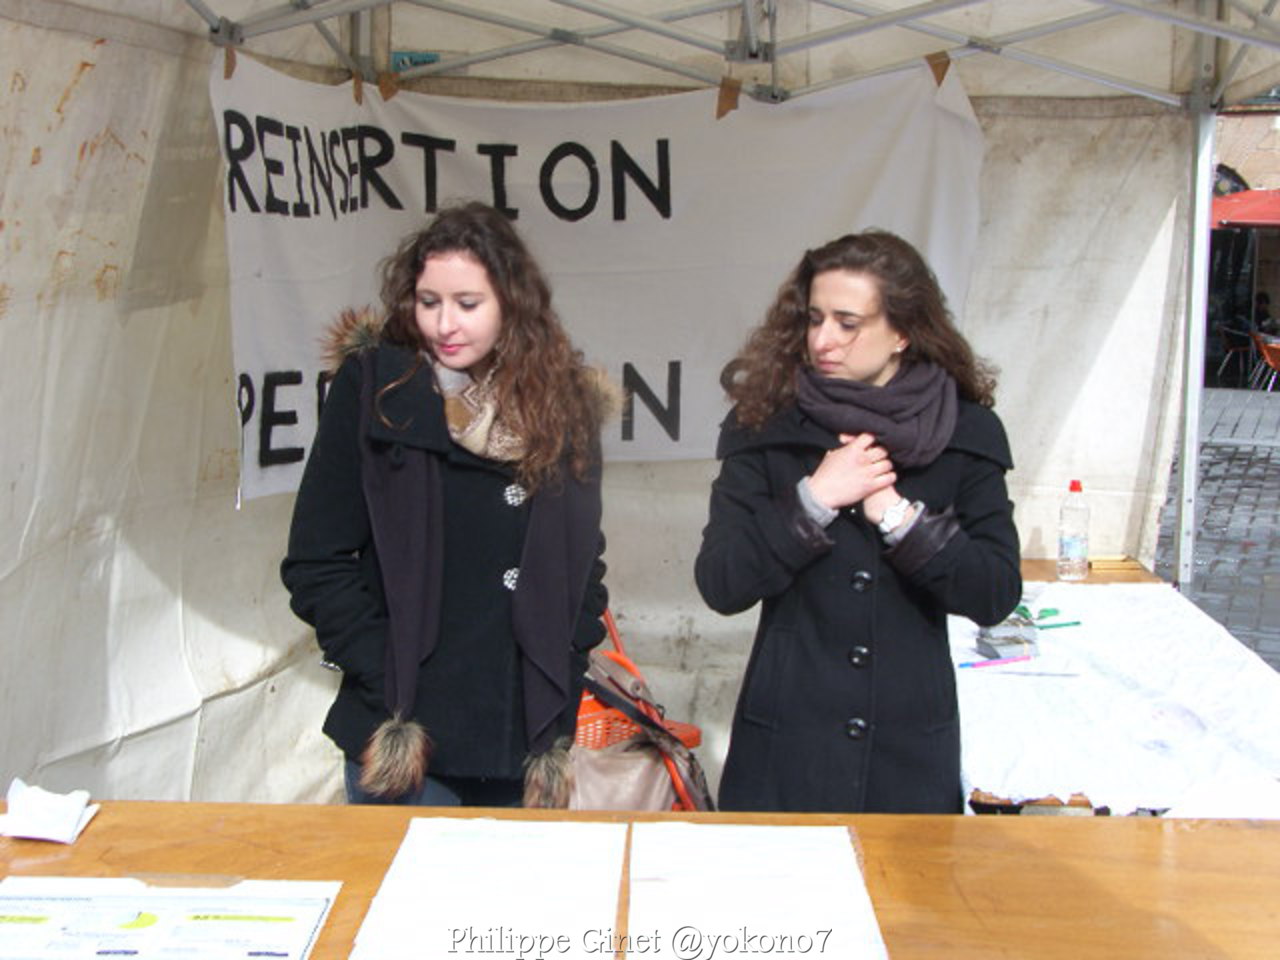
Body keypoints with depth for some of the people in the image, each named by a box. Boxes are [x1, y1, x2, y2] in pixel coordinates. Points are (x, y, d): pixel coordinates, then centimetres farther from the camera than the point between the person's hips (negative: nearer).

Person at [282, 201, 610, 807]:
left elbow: (584, 565, 10)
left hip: (530, 738, 3)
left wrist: (565, 693, 0)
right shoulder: (374, 388, -4)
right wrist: (386, 684, -10)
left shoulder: (563, 401, 4)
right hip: (406, 735, -2)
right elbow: (316, 564, -4)